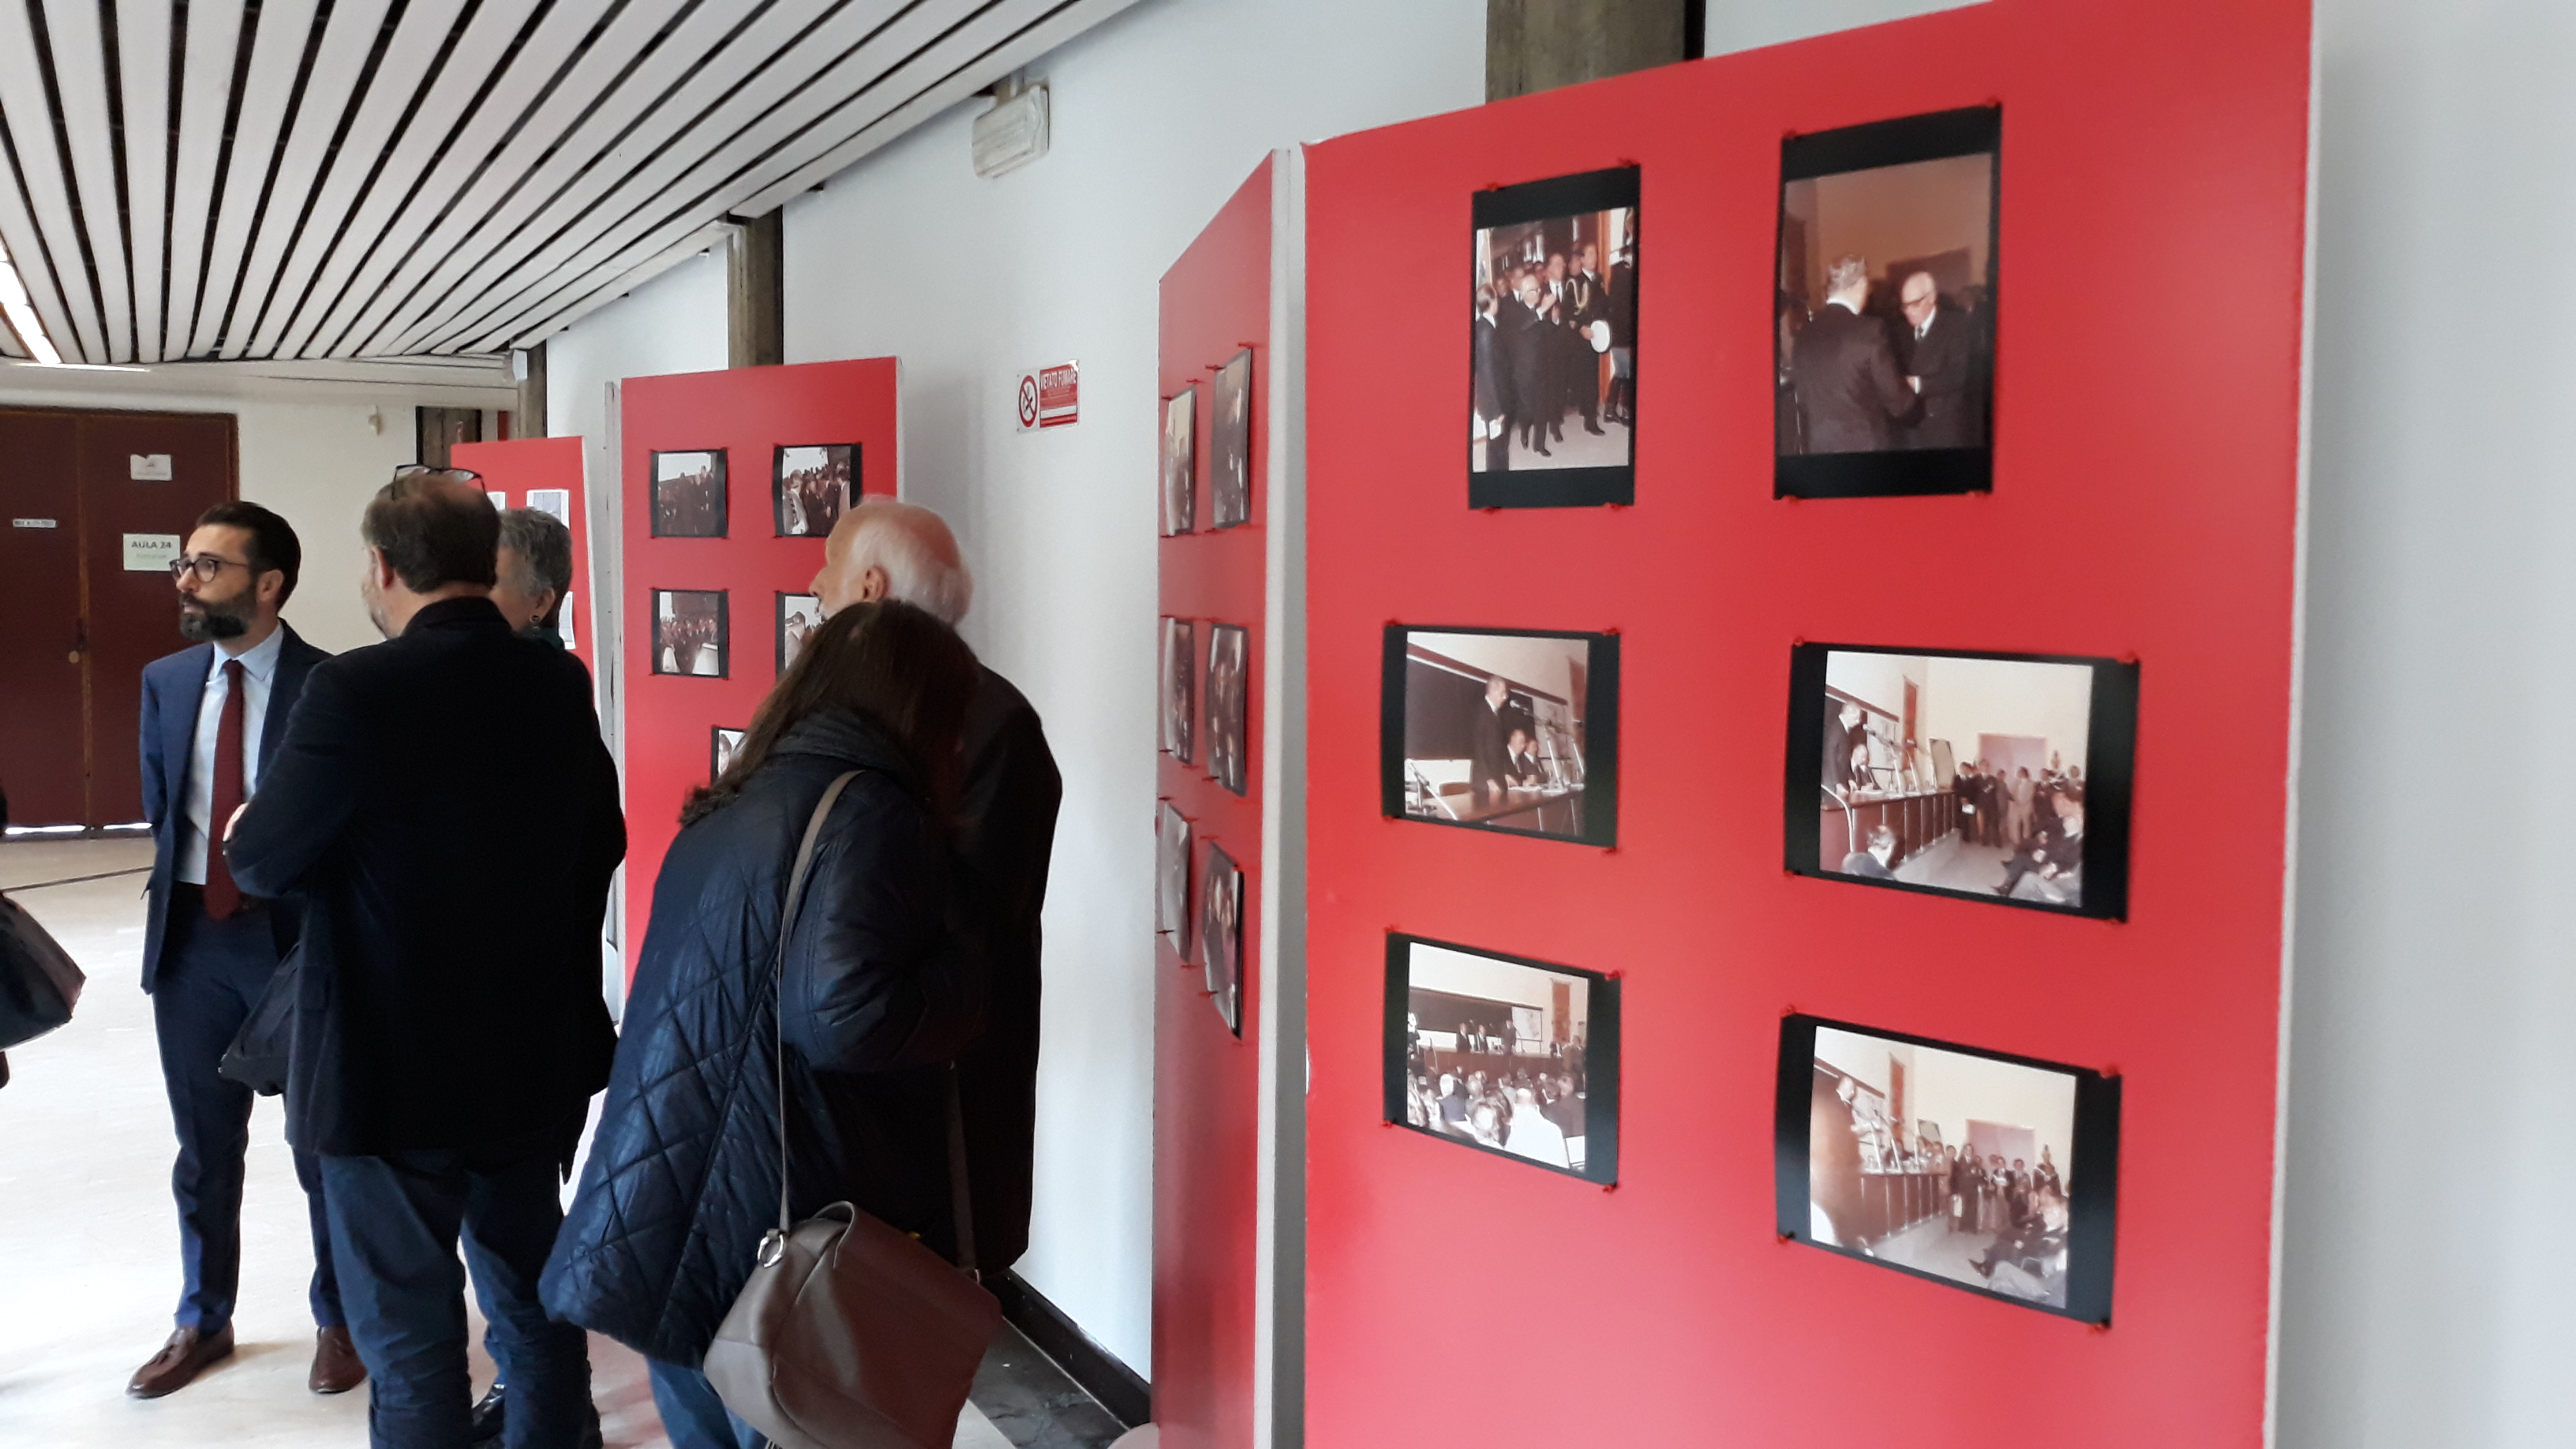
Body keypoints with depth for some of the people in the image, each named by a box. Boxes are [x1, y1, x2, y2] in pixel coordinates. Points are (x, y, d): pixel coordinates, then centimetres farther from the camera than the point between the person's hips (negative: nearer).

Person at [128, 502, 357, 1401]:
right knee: (204, 1147, 18)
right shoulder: (165, 682, 5)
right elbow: (160, 807, 14)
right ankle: (203, 1321, 36)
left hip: (299, 938, -5)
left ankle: (339, 1319, 29)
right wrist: (174, 894, 7)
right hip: (190, 938, 5)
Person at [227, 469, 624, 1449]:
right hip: (534, 1052, 5)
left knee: (410, 1333, 10)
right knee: (536, 1298, 20)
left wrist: (243, 833, 12)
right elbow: (600, 845, 8)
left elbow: (263, 863, -10)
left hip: (391, 1065, -5)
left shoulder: (356, 691, -20)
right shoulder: (561, 685, -3)